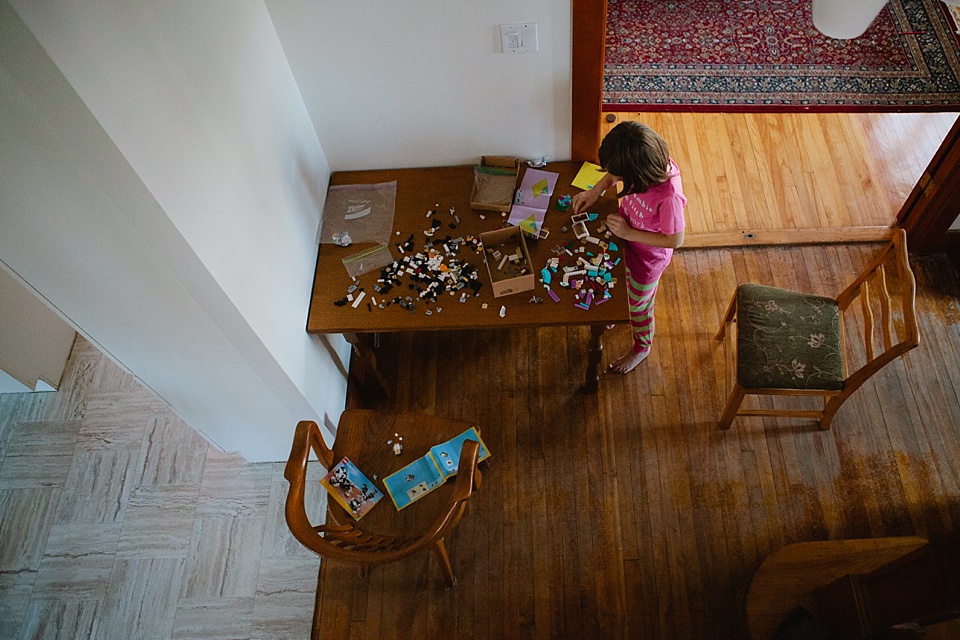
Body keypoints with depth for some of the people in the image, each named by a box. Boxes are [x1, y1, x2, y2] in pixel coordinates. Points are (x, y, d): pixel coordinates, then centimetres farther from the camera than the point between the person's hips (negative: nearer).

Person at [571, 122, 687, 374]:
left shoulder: (668, 197, -43)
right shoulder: (649, 158, -25)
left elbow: (675, 240, -27)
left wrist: (628, 233, -27)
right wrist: (595, 191, -13)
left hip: (648, 256, -5)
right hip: (627, 240, 6)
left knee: (639, 305, 21)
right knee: (623, 287, 33)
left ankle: (642, 348, 51)